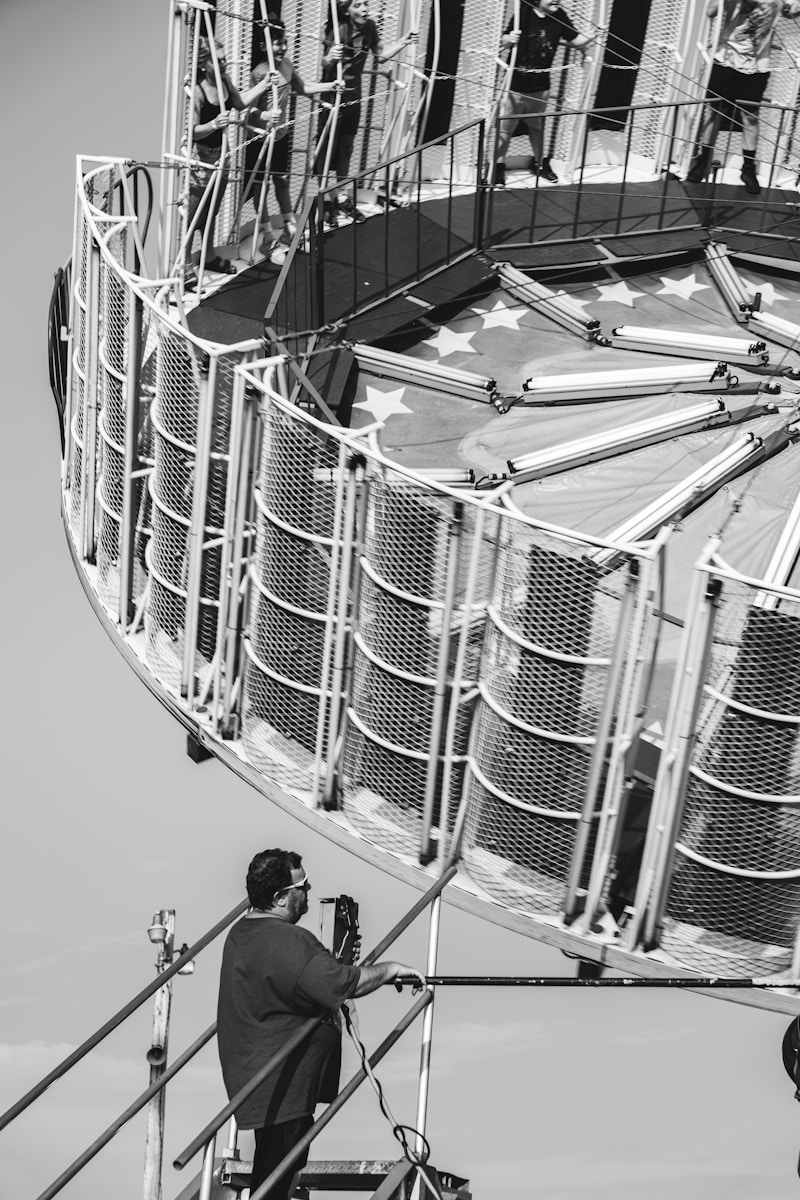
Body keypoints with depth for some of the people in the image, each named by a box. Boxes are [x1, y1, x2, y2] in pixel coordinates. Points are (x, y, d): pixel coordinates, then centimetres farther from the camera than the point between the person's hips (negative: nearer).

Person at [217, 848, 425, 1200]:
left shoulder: (243, 931, 10)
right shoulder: (286, 943, -24)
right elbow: (343, 984, -29)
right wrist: (391, 969, -15)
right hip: (278, 1088, -10)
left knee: (286, 1168, 19)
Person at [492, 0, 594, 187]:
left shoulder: (558, 15, -5)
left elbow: (577, 41, 1)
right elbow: (504, 43, -7)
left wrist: (592, 36, -19)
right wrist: (509, 39, -29)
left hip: (540, 86, 3)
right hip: (515, 84, -3)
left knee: (537, 127, 17)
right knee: (504, 128, 3)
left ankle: (540, 163, 34)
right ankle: (498, 167, 17)